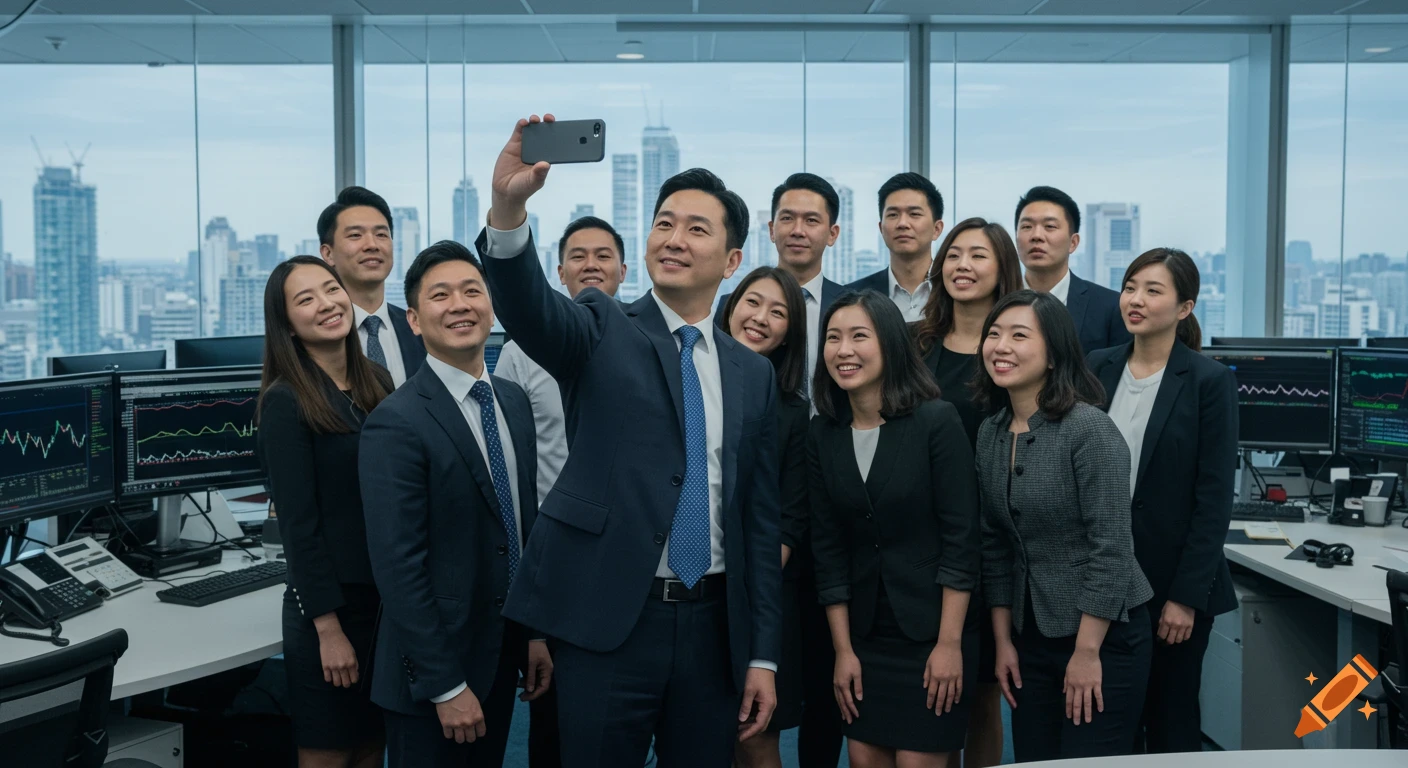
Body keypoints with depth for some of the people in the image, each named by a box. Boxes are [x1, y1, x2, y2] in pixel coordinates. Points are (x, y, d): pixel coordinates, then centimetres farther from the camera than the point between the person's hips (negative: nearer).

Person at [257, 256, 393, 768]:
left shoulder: (377, 383, 6)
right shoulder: (285, 402, -12)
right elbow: (299, 524, -14)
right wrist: (328, 627, -15)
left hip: (389, 597, 6)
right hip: (329, 604, -6)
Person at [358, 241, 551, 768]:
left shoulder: (514, 401, 5)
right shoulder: (396, 424, -18)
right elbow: (399, 569, -20)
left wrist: (536, 631, 9)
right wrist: (446, 685, -18)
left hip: (505, 652, 7)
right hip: (433, 666, -7)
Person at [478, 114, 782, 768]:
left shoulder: (753, 375, 9)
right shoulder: (603, 332, 0)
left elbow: (761, 520, 9)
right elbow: (528, 308, -22)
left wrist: (763, 656, 7)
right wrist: (508, 208, -41)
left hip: (713, 629, 4)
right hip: (607, 623, -3)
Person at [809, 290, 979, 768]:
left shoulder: (937, 420, -12)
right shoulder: (823, 434, 0)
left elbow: (960, 538, -12)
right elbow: (827, 548, 2)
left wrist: (950, 643, -14)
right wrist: (842, 649, 1)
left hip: (932, 630, -4)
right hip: (864, 633, 4)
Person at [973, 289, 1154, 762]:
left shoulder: (1089, 429, -17)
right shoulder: (990, 433, 3)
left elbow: (1112, 546, -18)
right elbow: (994, 545, 8)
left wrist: (1087, 652, -17)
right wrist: (1003, 640, 8)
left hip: (1104, 636, -6)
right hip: (1032, 637, 6)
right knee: (1032, 760, 13)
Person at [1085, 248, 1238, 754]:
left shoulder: (1210, 381, -8)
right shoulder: (1097, 369, 4)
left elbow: (1215, 499, -10)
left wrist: (1187, 596, -12)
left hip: (1173, 583, -3)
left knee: (1172, 719, 9)